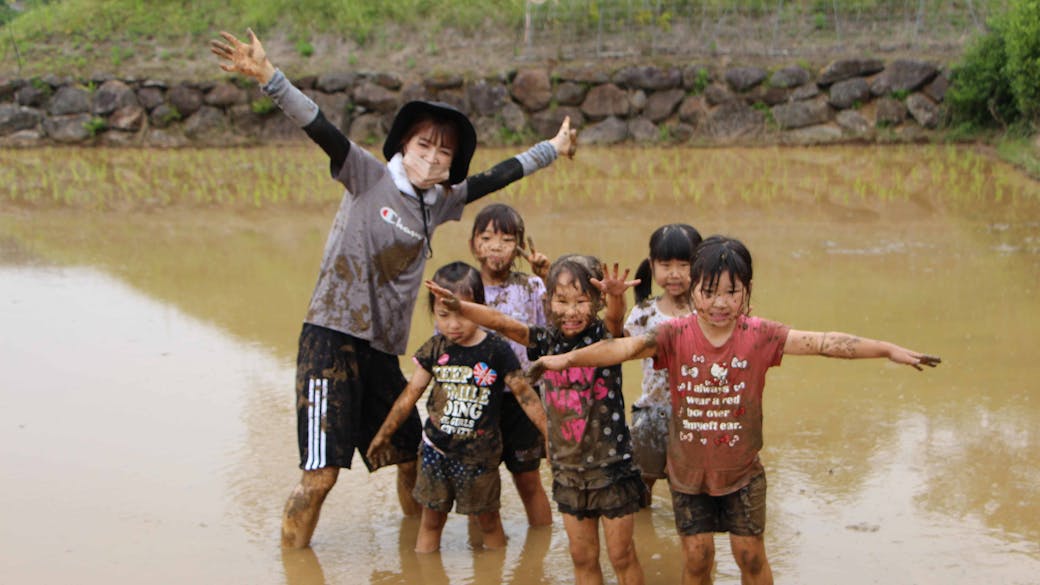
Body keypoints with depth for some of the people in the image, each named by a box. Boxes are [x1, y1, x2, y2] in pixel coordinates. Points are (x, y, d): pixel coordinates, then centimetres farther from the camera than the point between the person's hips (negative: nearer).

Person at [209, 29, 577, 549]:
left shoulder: (439, 201, 12)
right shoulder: (370, 177, -5)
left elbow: (497, 177, 25)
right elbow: (319, 128, -18)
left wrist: (552, 149, 37)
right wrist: (268, 77, -31)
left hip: (384, 350, 7)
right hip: (333, 339, -7)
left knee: (412, 461, 16)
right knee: (320, 474, -10)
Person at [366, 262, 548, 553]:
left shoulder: (496, 351, -12)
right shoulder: (435, 349, -3)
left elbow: (524, 395, -6)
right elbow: (411, 393, 8)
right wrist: (383, 436, 14)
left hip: (480, 453, -2)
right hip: (436, 449, 3)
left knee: (488, 520, 9)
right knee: (431, 519, 10)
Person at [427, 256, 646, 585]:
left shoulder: (603, 337, -12)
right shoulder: (547, 341, -2)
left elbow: (614, 318, -33)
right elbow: (500, 322, -7)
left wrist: (617, 297, -56)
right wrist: (457, 305, -21)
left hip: (612, 467, -4)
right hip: (567, 469, 4)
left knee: (621, 555, 5)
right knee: (582, 557, 14)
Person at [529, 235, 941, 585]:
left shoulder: (760, 336, -14)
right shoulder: (676, 336, -15)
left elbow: (822, 342, -18)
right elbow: (625, 347, -27)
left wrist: (888, 350, -23)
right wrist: (568, 358, -40)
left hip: (742, 470, 0)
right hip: (688, 470, 0)